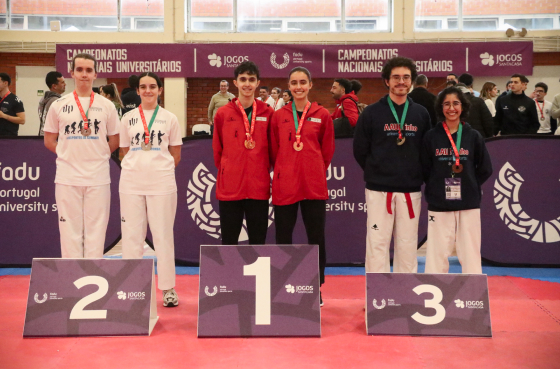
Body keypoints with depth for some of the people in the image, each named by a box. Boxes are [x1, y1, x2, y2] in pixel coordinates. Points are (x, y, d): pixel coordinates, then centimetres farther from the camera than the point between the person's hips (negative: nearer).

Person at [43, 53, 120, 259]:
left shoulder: (106, 106, 5)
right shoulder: (59, 105, 5)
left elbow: (115, 140, 12)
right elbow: (49, 140, 11)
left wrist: (98, 156, 4)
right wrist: (70, 155, 3)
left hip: (98, 177, 0)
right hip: (67, 177, 0)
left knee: (96, 231, 4)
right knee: (70, 230, 5)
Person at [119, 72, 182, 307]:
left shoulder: (169, 118, 6)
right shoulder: (128, 118, 10)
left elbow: (176, 156, 8)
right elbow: (126, 152, 13)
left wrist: (158, 169, 2)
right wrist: (139, 168, 1)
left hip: (161, 182, -1)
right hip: (132, 183, 2)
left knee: (163, 235, 1)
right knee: (131, 235, 4)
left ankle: (168, 288, 10)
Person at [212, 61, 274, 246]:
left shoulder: (267, 113, 2)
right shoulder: (223, 113, 0)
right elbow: (217, 150, 8)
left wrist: (265, 172, 6)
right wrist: (225, 172, 6)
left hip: (259, 187, 1)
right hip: (229, 187, -1)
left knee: (258, 240, 9)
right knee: (229, 239, 9)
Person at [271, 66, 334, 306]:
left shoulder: (322, 115, 2)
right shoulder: (279, 116, 5)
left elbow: (327, 151, 8)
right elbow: (274, 150, 10)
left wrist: (314, 173, 7)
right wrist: (285, 171, 7)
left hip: (314, 185, -1)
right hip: (284, 185, 1)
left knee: (316, 237, 6)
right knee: (283, 237, 7)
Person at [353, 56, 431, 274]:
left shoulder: (421, 114, 7)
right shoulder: (371, 113, 0)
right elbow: (360, 151, 3)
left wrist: (416, 175, 4)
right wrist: (376, 172, 3)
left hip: (411, 191, 2)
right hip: (379, 191, -2)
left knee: (407, 244, 9)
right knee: (377, 244, -1)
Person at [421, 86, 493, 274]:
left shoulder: (473, 136, 3)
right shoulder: (431, 137, 1)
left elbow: (485, 169, 6)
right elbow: (424, 170, 3)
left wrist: (468, 186, 1)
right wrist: (438, 187, -3)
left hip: (469, 204, 1)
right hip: (439, 205, -1)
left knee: (470, 253, 6)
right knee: (437, 253, 3)